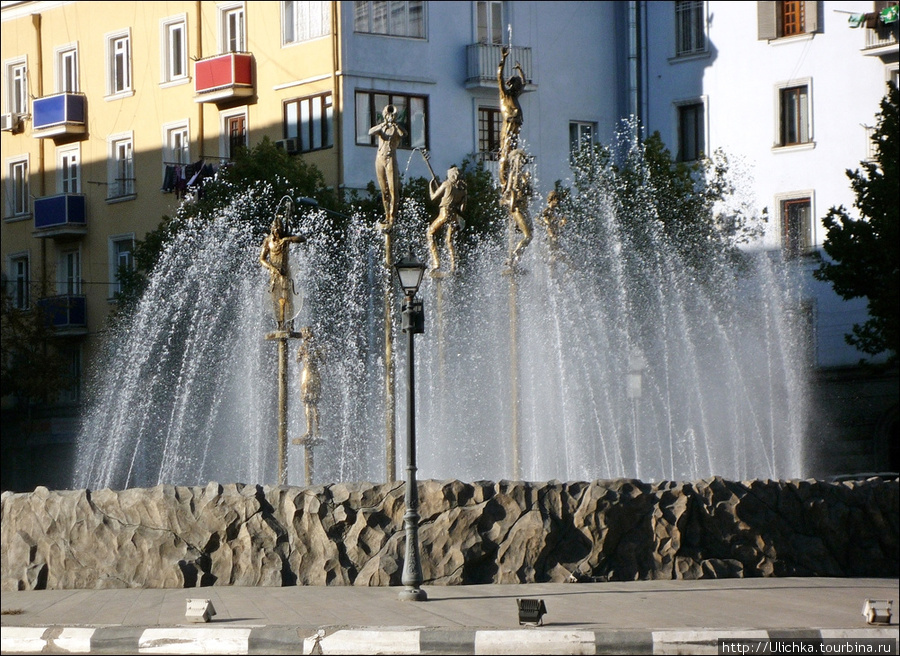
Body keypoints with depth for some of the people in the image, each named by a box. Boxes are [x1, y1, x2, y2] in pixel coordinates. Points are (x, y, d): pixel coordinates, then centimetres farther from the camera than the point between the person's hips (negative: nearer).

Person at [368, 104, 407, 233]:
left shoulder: (396, 128, 4)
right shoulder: (381, 127, 13)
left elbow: (404, 134, -18)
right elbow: (371, 132, -8)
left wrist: (394, 123, -19)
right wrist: (384, 124, -19)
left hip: (391, 159, -4)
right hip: (379, 159, 4)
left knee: (393, 189, -10)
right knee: (384, 190, 7)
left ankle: (392, 219, -13)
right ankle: (387, 216, 14)